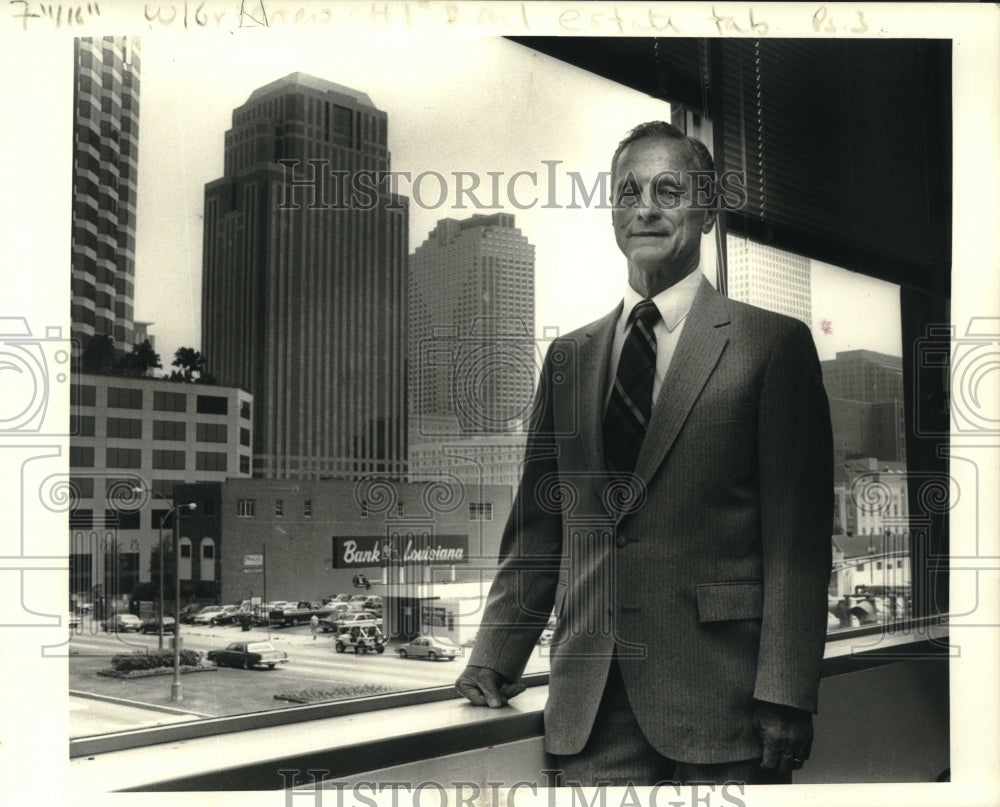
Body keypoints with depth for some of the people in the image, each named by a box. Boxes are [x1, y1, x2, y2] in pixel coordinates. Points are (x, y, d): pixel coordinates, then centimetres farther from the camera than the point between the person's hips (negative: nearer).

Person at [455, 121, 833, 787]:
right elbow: (538, 526, 13)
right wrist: (496, 655, 4)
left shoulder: (774, 344, -1)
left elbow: (798, 539, -6)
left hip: (718, 699, -3)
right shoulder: (569, 357, 13)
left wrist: (785, 700, -11)